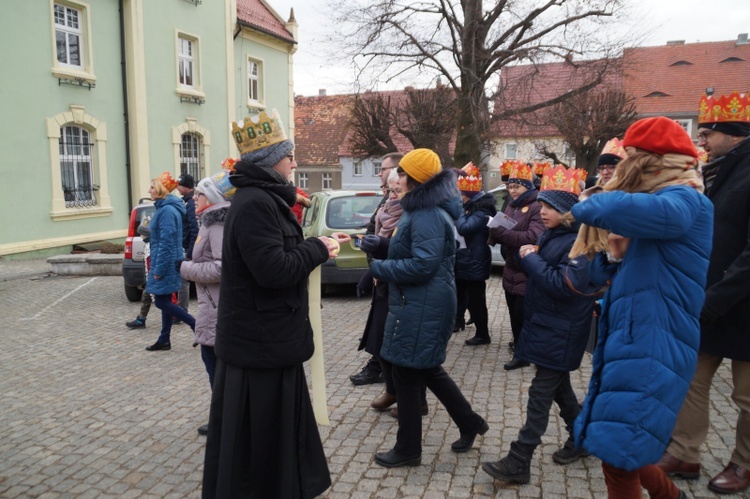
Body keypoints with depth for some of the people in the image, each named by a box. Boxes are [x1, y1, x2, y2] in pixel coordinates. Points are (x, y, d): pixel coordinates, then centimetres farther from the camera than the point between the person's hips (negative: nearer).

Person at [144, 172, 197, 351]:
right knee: (165, 301, 12)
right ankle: (164, 340, 19)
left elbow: (166, 243, -22)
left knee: (161, 302, -3)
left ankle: (196, 325, -1)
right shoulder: (165, 208, 13)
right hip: (167, 262, 10)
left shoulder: (167, 210, -19)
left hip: (166, 263, -10)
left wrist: (159, 269, -20)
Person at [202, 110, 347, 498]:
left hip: (268, 339, 11)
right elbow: (274, 270, -29)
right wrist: (317, 249, -15)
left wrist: (320, 246, 7)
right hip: (260, 344, -11)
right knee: (256, 436, 5)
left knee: (275, 429, 23)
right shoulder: (254, 204, -21)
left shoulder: (264, 198, 12)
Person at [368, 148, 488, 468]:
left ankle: (408, 449, 19)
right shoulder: (422, 209, 14)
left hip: (421, 307, -11)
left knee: (407, 374, 2)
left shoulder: (428, 216, -20)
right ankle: (470, 422, 33)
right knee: (427, 370, 20)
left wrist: (379, 268, -17)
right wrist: (381, 244, 9)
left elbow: (423, 265, -27)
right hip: (421, 304, 11)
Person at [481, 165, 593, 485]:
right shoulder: (549, 235, 9)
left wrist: (532, 260, -20)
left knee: (540, 395, -5)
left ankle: (518, 464, 0)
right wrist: (528, 258, -6)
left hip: (559, 333, -9)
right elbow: (540, 272, 16)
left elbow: (566, 285, -27)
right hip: (544, 324, 9)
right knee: (558, 387, 19)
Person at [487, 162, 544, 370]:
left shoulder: (537, 207, -13)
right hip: (511, 269, 7)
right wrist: (494, 230, -9)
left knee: (523, 314, 0)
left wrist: (502, 232, -27)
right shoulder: (511, 206, 12)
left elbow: (534, 237, -26)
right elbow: (503, 234, 15)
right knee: (514, 313, 15)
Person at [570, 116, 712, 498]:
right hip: (633, 343, 10)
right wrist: (616, 254, -5)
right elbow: (600, 277, 17)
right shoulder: (661, 203, 17)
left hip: (652, 350, -9)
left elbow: (628, 209, -40)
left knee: (618, 458, -3)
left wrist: (587, 206, -19)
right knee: (619, 448, 19)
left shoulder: (683, 200, -12)